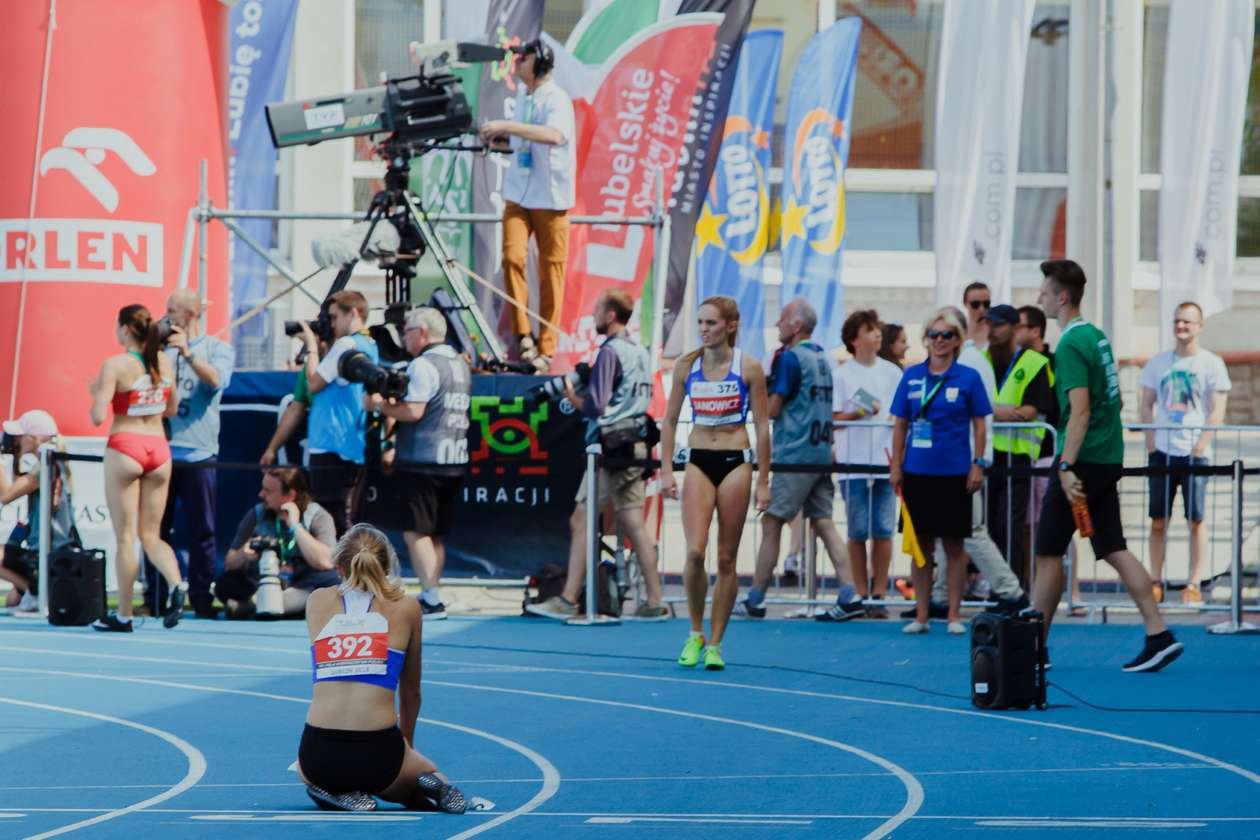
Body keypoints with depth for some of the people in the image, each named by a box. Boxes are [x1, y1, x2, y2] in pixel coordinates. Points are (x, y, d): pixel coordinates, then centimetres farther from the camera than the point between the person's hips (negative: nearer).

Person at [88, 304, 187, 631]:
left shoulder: (115, 365, -11)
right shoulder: (164, 362, 6)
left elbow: (97, 417, -15)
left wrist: (95, 392, 3)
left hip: (125, 447, -5)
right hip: (158, 448, 5)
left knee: (126, 537, 3)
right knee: (151, 535, 11)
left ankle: (123, 614, 7)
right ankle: (176, 584, -15)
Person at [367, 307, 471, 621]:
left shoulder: (424, 365, -13)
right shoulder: (460, 364, 15)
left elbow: (414, 411, -21)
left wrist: (380, 406, -5)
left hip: (423, 462, -9)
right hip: (455, 460, 9)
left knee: (416, 531, -7)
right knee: (435, 533, 15)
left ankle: (432, 599, -14)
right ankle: (431, 593, 18)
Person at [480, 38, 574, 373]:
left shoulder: (556, 99, -12)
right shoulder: (522, 97, 11)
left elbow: (555, 135, -31)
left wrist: (508, 126, -30)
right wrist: (499, 139, 4)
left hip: (550, 197, -6)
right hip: (518, 194, 6)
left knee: (551, 271, -1)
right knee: (513, 257, -11)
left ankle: (546, 349, 4)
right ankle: (523, 336, -3)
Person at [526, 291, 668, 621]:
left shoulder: (610, 352, -12)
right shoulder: (640, 353, 15)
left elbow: (595, 406, -18)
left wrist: (572, 395, 0)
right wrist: (583, 394, 16)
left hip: (611, 446, -9)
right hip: (635, 446, 9)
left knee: (580, 521, -5)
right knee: (633, 525, 9)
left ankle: (568, 600, -6)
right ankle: (654, 601, 6)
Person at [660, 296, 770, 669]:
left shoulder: (748, 368, -5)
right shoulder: (686, 366, 2)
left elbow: (762, 426, -1)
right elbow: (669, 421, 9)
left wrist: (763, 481, -3)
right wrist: (666, 471, 3)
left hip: (735, 462, -1)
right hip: (698, 460, 1)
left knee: (726, 558, 1)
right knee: (695, 552, -14)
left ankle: (714, 644, 10)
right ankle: (695, 634, 5)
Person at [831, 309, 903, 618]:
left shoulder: (892, 373, 10)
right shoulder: (842, 375, 3)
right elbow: (833, 419, 2)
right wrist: (859, 413, -15)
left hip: (885, 461, 2)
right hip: (853, 464, -2)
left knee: (883, 531, -2)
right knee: (858, 532, 1)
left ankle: (879, 594, 4)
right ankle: (861, 594, 8)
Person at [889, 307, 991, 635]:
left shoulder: (968, 378, -1)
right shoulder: (912, 376, 5)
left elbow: (979, 425, 2)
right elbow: (900, 424, 9)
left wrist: (978, 465, -4)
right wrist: (895, 466, 5)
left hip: (954, 473, -2)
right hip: (917, 472, 2)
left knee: (954, 545, 4)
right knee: (920, 542, 6)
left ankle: (954, 615, 10)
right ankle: (920, 615, 12)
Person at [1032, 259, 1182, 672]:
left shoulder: (1071, 346, -14)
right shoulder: (1097, 336, 14)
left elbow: (1080, 411, -21)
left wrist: (1066, 467, -23)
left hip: (1082, 461, -9)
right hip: (1108, 459, 9)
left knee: (1048, 551, 1)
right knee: (1114, 550, 7)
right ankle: (1158, 635, -1)